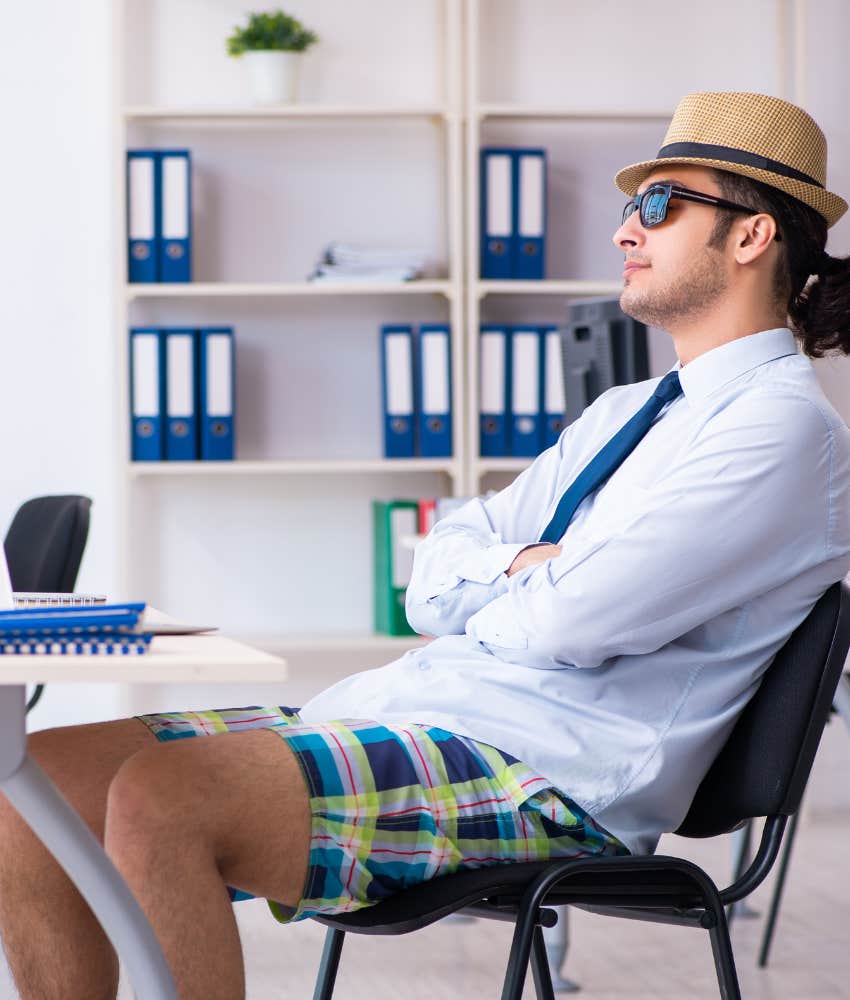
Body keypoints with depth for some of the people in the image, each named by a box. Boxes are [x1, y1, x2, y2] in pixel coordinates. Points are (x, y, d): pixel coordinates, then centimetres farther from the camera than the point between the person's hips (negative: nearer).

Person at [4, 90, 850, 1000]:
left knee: (157, 797, -31)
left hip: (546, 773, -9)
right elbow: (433, 578, 19)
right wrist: (518, 569, -3)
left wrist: (481, 604, 5)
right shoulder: (621, 415, 25)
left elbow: (578, 620, -16)